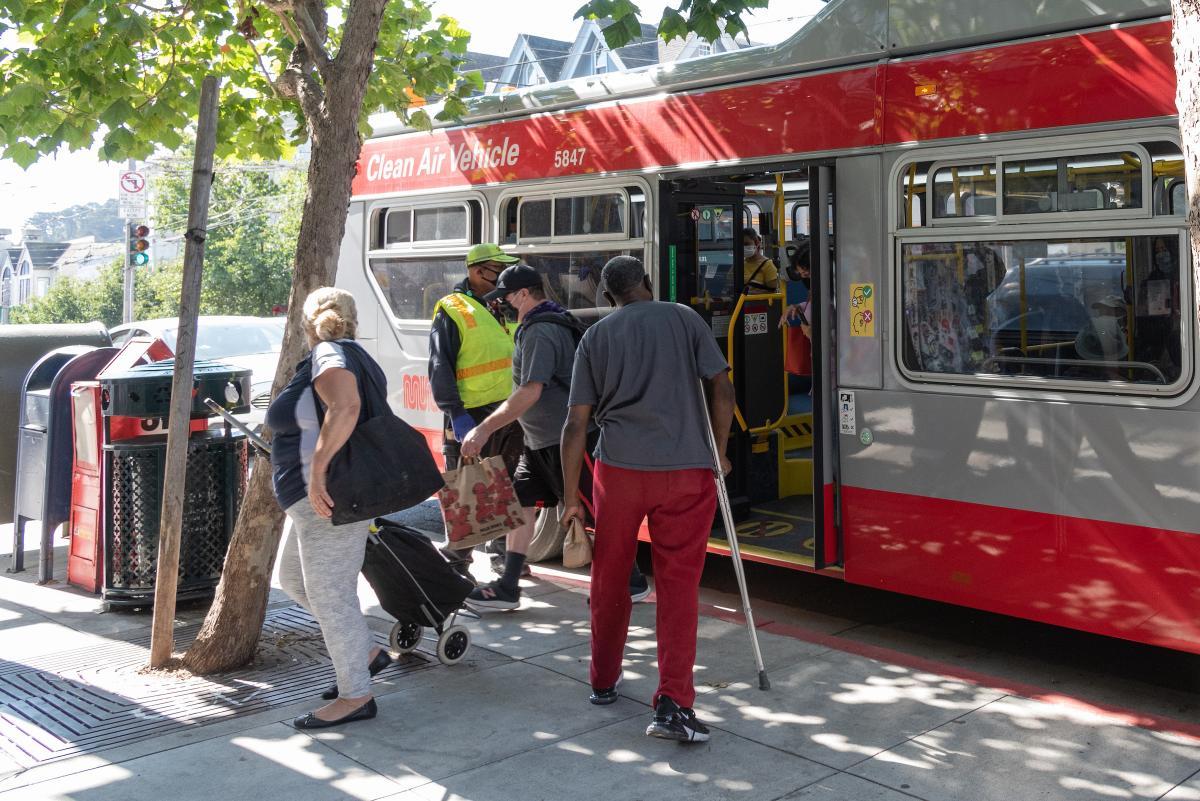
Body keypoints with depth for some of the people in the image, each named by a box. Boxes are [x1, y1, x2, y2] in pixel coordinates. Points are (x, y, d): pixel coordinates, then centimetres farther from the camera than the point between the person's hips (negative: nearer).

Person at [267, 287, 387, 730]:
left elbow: (345, 407, -32)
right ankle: (367, 651, 27)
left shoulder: (329, 355, -14)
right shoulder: (353, 357, 17)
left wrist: (318, 469, -33)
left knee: (329, 593, -2)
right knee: (293, 577, 23)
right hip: (320, 499, 11)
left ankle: (356, 695, 9)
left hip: (328, 496, -11)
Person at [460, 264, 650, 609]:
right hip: (540, 440, 11)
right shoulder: (551, 323, 13)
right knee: (520, 502, 9)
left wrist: (484, 429, -27)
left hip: (563, 440, -11)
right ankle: (507, 587, 12)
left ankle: (632, 582, 12)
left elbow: (529, 393, -28)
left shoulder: (540, 332, -20)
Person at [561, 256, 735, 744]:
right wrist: (719, 453, 13)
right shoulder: (684, 319, 5)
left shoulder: (595, 337, 8)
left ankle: (604, 681, 32)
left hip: (619, 468, 2)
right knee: (678, 585, 2)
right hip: (686, 470, -1)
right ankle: (673, 703, -4)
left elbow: (576, 424, 4)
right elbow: (722, 391, -1)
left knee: (609, 579, 17)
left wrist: (571, 498, 8)